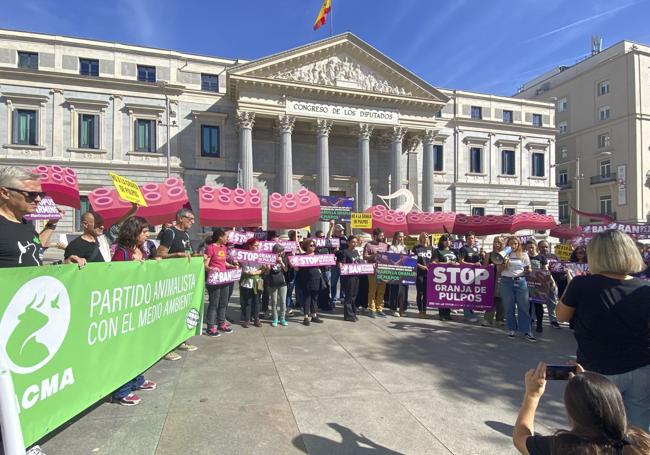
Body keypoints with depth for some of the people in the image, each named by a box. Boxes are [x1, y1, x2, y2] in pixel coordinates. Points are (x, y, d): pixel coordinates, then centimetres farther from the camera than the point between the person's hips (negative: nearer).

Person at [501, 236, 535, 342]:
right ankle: (511, 329, 16)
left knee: (524, 306, -2)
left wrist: (529, 271, -10)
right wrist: (504, 261, -11)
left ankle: (526, 331, 3)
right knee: (509, 307, 5)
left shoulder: (523, 255, 8)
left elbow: (528, 269, 11)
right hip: (507, 281, 0)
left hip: (521, 281, 0)